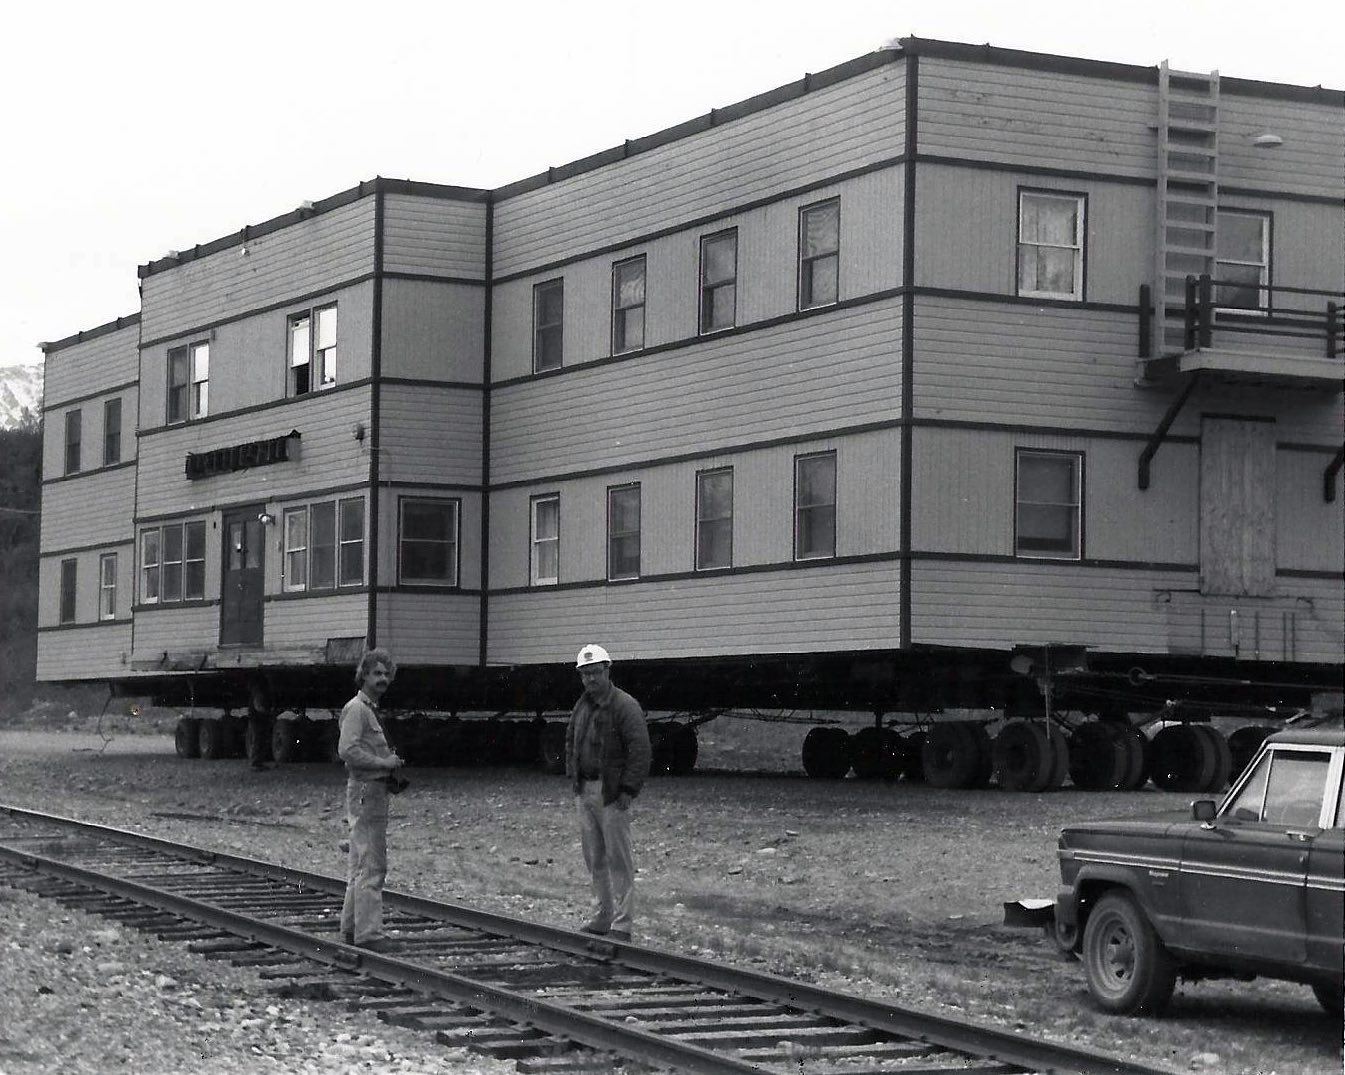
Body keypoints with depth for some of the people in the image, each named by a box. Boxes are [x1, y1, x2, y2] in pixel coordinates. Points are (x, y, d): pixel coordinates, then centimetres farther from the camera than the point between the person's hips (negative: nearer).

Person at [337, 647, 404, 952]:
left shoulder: (371, 709, 20)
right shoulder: (356, 709, -12)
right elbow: (347, 750, -23)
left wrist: (391, 762, 12)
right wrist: (383, 762, -19)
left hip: (375, 790, 11)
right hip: (364, 790, -11)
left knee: (361, 864, 14)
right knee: (371, 865, -12)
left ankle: (352, 928, 20)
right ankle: (368, 932, -12)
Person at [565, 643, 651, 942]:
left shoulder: (625, 706, -11)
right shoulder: (581, 706, 13)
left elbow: (640, 750, -15)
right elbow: (570, 741, 27)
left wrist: (628, 790, -18)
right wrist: (573, 776, 16)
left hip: (612, 794, -8)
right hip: (585, 791, 8)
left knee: (618, 859, -6)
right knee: (594, 858, 12)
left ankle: (622, 925, -5)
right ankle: (604, 917, 21)